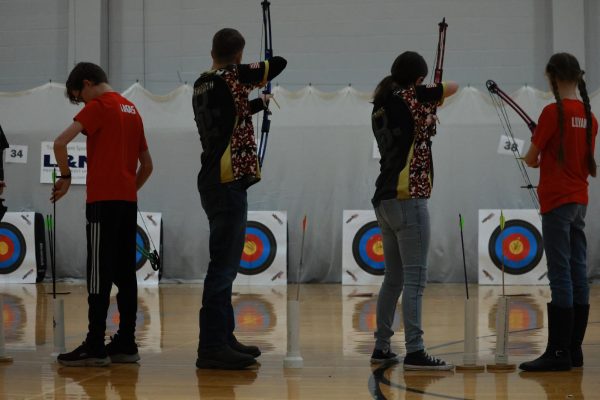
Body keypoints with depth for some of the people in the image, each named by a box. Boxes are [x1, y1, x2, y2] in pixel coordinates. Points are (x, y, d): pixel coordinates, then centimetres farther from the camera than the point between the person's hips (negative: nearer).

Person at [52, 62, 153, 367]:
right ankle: (125, 344, 9)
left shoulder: (98, 106, -5)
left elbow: (61, 142, -18)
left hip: (104, 201, -7)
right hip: (128, 201, 7)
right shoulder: (132, 110, 18)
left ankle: (95, 347, -7)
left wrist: (65, 176, -4)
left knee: (100, 274, -7)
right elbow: (147, 165, 21)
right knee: (125, 273, 8)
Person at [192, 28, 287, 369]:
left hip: (214, 182, 9)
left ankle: (223, 338, 22)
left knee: (225, 264, 15)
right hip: (228, 184, -9)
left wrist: (260, 103, 46)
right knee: (224, 264, -10)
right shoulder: (231, 77, -11)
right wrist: (255, 70, 12)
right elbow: (279, 63, -9)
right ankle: (212, 347, -11)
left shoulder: (203, 84, 13)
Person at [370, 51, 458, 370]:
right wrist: (436, 92, 23)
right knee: (414, 278, -9)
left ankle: (381, 347, 17)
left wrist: (426, 111, 26)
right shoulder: (411, 96, -8)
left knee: (393, 278, 14)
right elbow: (453, 88, 4)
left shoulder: (381, 105, 13)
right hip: (407, 200, -8)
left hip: (385, 200, 8)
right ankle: (414, 352, -12)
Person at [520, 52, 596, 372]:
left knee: (560, 277, -8)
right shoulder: (589, 116, 9)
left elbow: (531, 159, -6)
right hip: (580, 201, 8)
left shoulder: (553, 111, -12)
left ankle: (558, 352, -8)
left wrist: (533, 157, 16)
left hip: (557, 202, -7)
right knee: (578, 275, 8)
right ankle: (574, 349, 13)